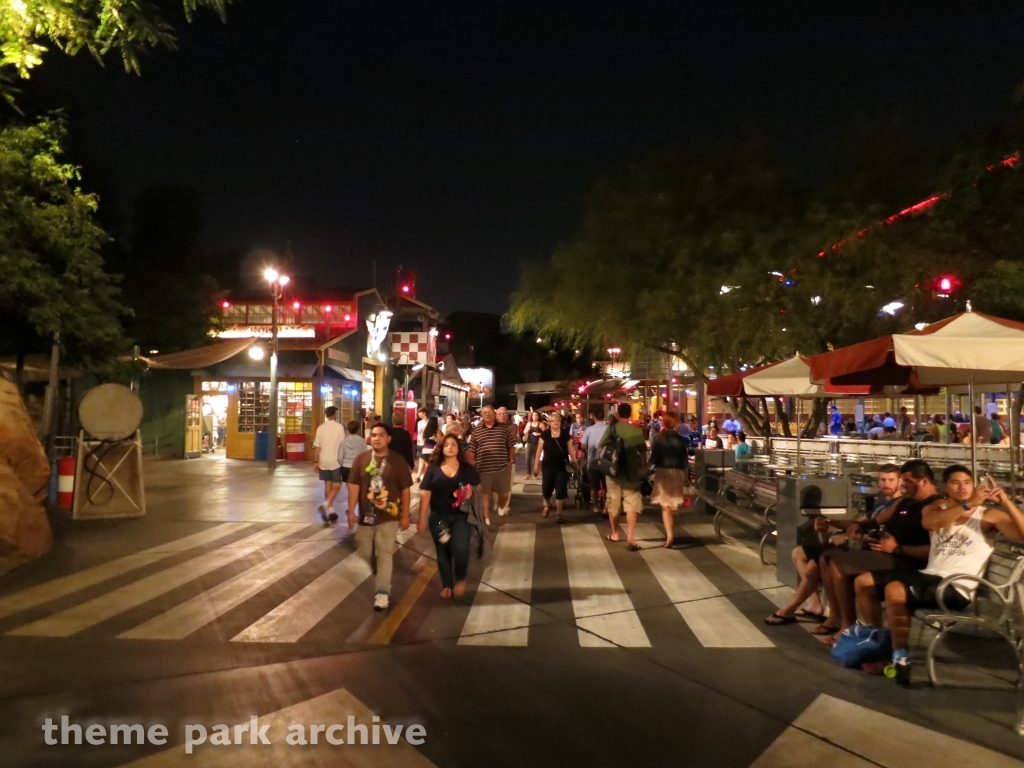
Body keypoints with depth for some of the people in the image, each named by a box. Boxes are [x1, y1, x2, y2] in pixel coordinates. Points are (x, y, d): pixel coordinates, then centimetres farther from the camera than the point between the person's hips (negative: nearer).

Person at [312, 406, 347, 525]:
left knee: (328, 485, 12)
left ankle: (331, 511, 14)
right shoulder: (339, 427, -9)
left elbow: (317, 447, 2)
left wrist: (315, 462, 8)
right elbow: (343, 444, -8)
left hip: (323, 461, 4)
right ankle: (325, 505, -16)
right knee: (336, 486, 5)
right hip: (335, 461, -4)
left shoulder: (320, 428, 2)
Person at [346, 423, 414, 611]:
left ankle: (383, 592, 6)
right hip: (365, 515, 3)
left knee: (385, 554, -1)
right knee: (364, 554, 16)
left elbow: (405, 490, -5)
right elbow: (354, 486, 0)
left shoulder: (398, 461, -8)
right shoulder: (361, 459, -3)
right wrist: (351, 511, -3)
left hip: (389, 517, -3)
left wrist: (405, 515, -4)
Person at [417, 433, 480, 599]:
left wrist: (471, 492, -13)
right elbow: (425, 494, 0)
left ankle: (460, 579, 11)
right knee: (443, 552, 9)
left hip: (461, 515, -1)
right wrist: (422, 518, -3)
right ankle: (447, 585, 28)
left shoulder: (467, 469, 3)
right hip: (439, 516, 1)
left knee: (460, 549, -16)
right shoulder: (433, 469, 0)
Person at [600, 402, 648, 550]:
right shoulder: (637, 431, -5)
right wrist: (643, 467, 11)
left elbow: (602, 448, -1)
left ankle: (614, 533, 28)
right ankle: (630, 537, -12)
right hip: (631, 472, -1)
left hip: (613, 471, 1)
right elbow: (643, 452, -1)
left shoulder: (611, 429, -5)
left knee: (613, 503, 15)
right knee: (631, 504, 0)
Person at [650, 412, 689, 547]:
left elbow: (653, 458, -5)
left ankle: (669, 534, -20)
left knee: (665, 506, -4)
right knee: (674, 505, 16)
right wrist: (687, 478, 9)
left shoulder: (658, 438, -6)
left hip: (663, 472, -2)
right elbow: (685, 461, 1)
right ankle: (670, 532, 28)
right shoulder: (682, 439, -1)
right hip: (678, 473, 3)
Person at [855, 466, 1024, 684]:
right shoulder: (937, 506, 12)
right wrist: (967, 504, -25)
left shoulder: (988, 515, 1)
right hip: (928, 575, 6)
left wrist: (1006, 501, -23)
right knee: (864, 582, -3)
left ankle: (900, 657, -16)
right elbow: (928, 523, -14)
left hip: (957, 588, -6)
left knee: (894, 591, -32)